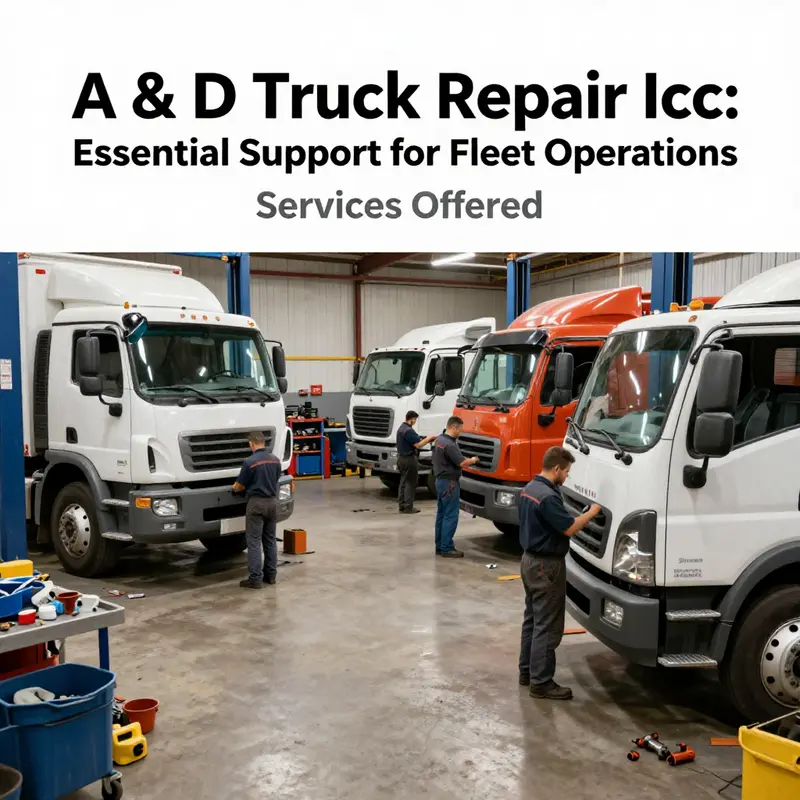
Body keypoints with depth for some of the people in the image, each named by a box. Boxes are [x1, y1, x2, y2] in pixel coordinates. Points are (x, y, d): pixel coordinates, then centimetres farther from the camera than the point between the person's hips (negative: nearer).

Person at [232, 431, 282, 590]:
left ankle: (255, 579, -3)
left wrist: (235, 488, 18)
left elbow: (239, 486, -5)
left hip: (257, 503, -6)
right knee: (270, 540, 14)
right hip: (272, 501, 6)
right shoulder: (276, 460, 3)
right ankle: (270, 574, 19)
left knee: (254, 541, -2)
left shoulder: (250, 461, -15)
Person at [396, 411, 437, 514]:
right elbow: (418, 445, -21)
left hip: (401, 458, 10)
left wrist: (426, 439, 8)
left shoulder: (401, 428, 13)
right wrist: (428, 438, -9)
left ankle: (402, 506, 16)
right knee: (410, 483, -4)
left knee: (403, 482, 13)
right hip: (409, 459, -10)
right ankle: (408, 507, -2)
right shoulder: (408, 430, -20)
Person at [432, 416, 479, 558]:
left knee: (441, 514, 13)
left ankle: (440, 546, 19)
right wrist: (473, 460, -4)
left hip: (440, 480, 10)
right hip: (449, 483, -10)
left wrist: (467, 460, 12)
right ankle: (447, 548, -2)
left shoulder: (439, 439, 9)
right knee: (450, 516, -5)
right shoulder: (449, 445, -22)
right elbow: (462, 463, -23)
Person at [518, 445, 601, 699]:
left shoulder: (530, 488, 7)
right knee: (547, 626, -2)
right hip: (546, 565, -10)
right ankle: (541, 683, 4)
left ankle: (527, 671, 28)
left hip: (530, 560, 10)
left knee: (532, 619, 18)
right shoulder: (548, 496, -24)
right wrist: (592, 512, -8)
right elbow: (570, 528, -21)